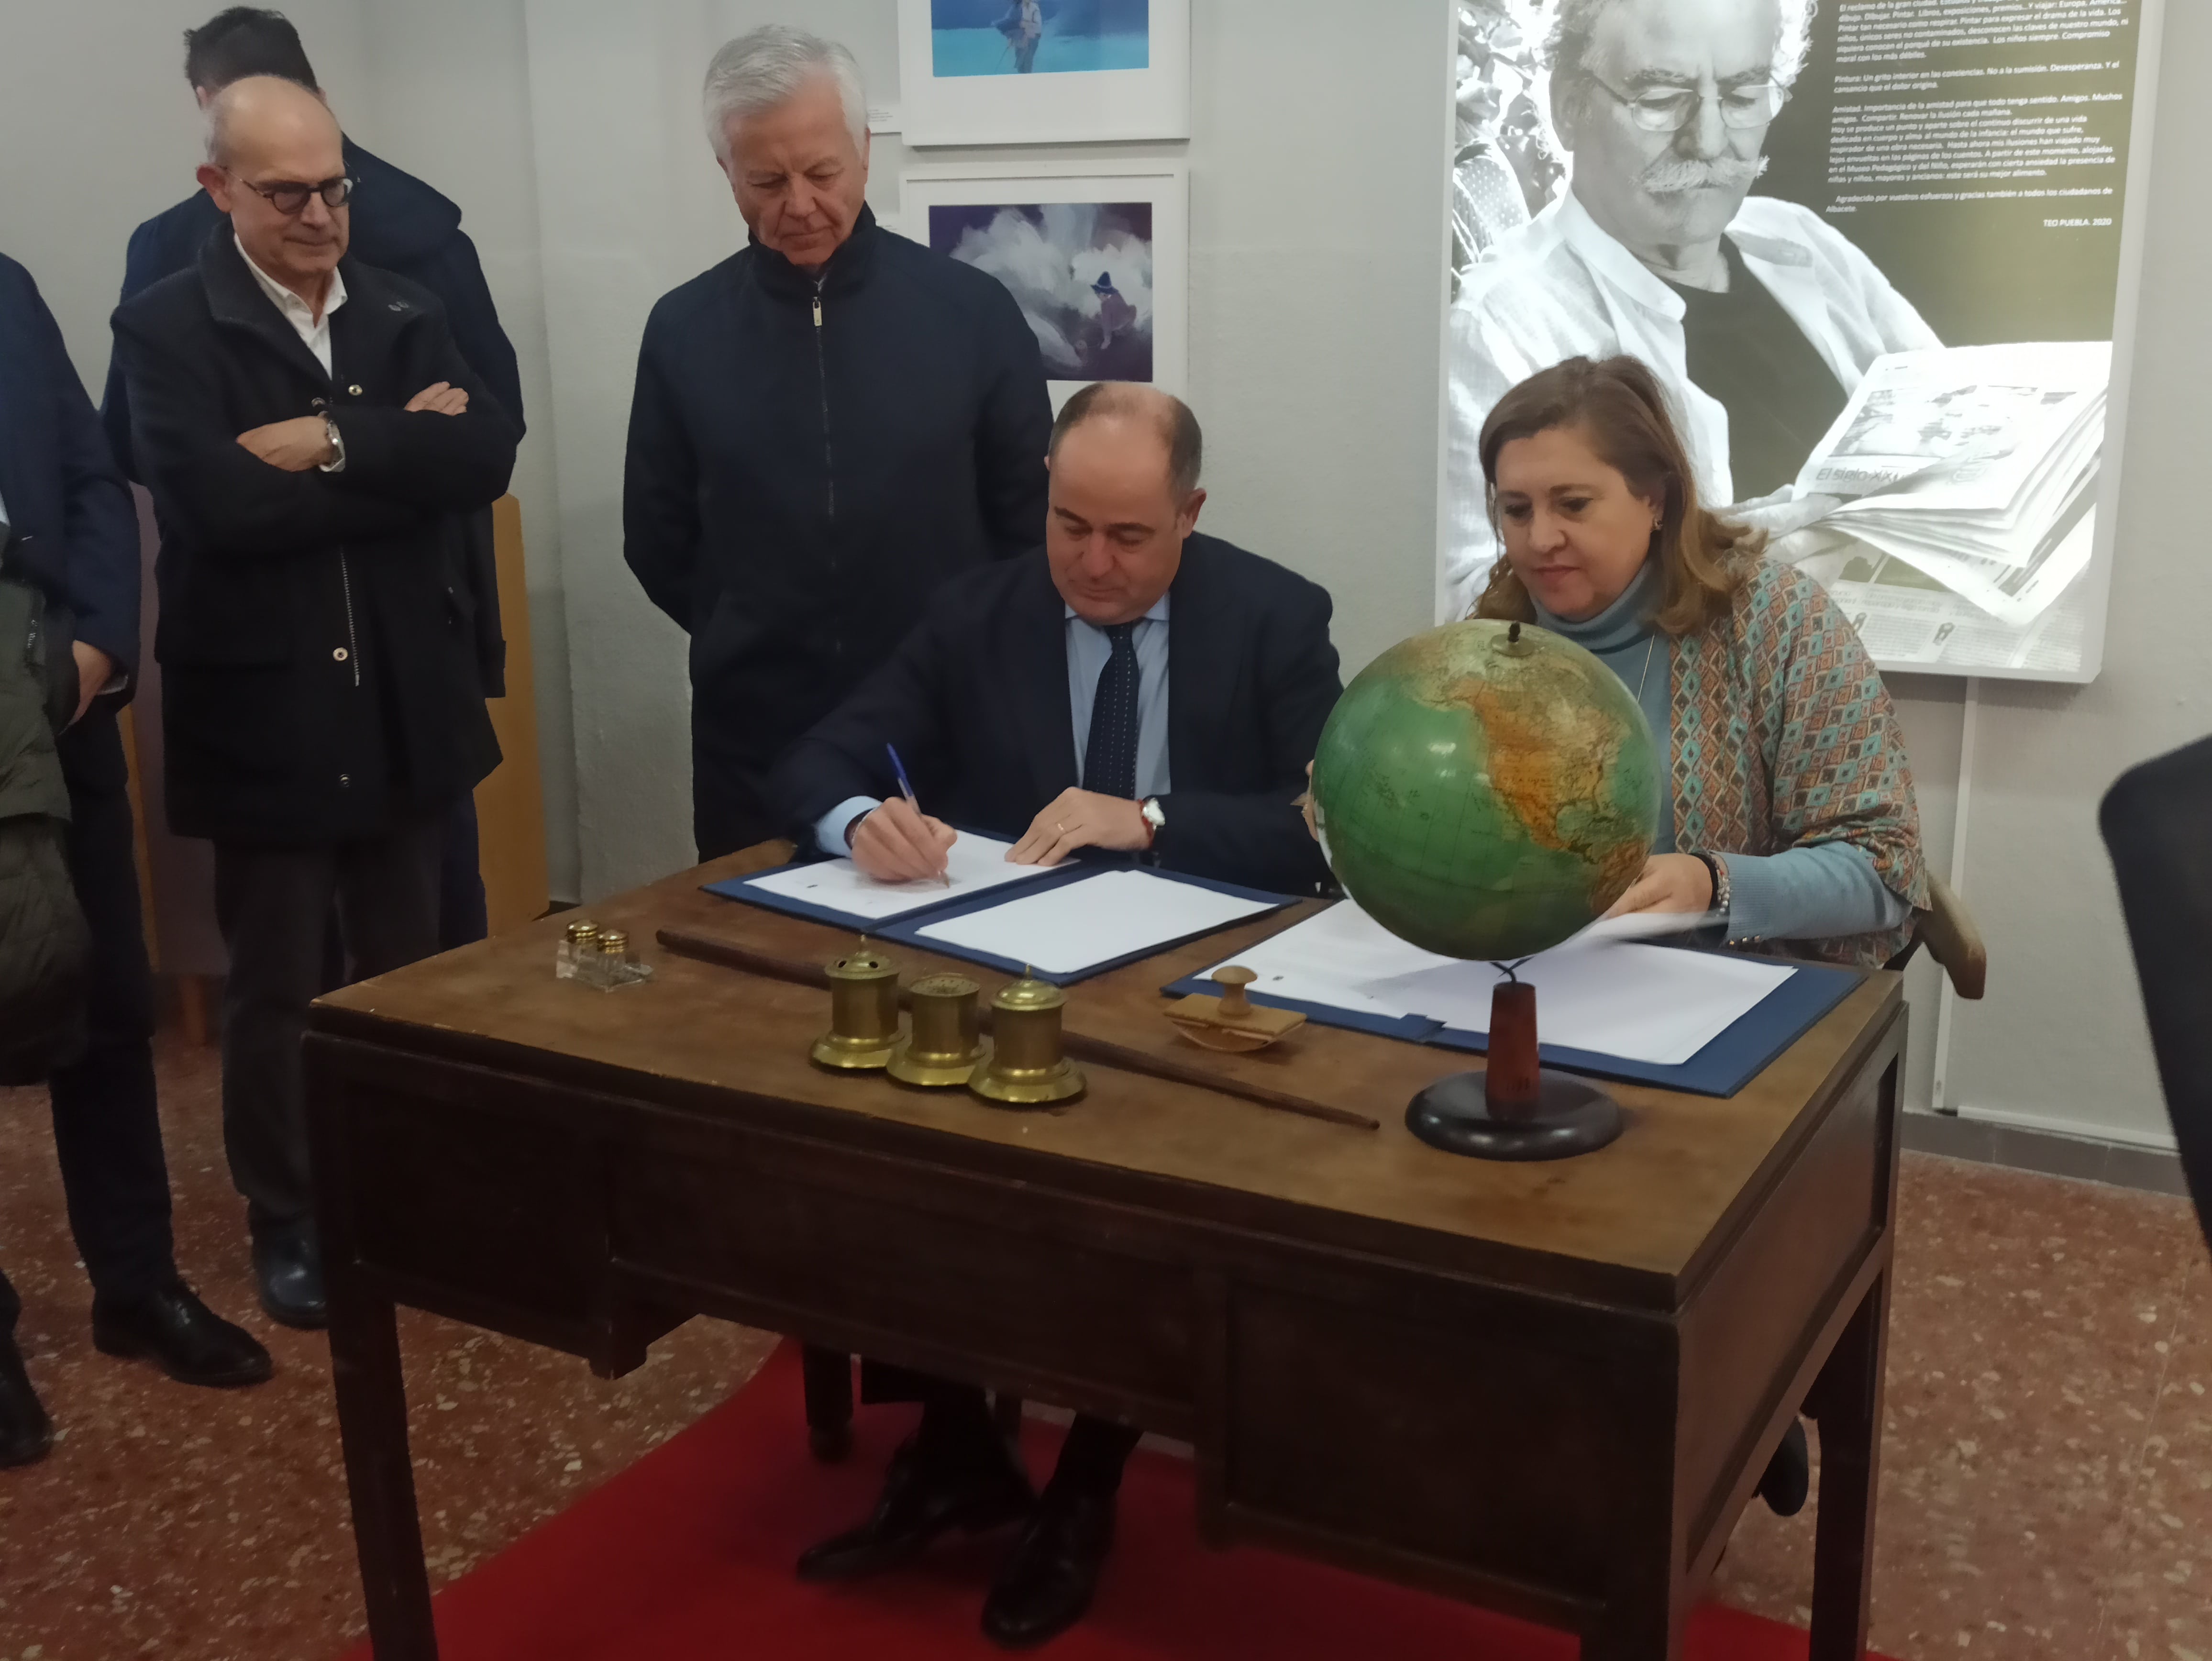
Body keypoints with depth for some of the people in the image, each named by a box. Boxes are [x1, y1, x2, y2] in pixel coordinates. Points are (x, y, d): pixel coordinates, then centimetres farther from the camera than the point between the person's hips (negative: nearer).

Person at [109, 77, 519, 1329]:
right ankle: (288, 1225, 27)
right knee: (275, 991, 10)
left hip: (406, 706, 4)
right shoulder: (165, 329, -6)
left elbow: (487, 455, -10)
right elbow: (219, 502, -21)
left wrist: (336, 445, -19)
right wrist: (400, 456, -15)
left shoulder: (407, 314, 6)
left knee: (413, 974, 16)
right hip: (266, 715, -4)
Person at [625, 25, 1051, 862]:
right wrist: (752, 647, 7)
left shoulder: (972, 310, -4)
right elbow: (657, 543, 8)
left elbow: (1033, 519, 3)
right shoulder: (683, 328, 0)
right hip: (754, 743, 1)